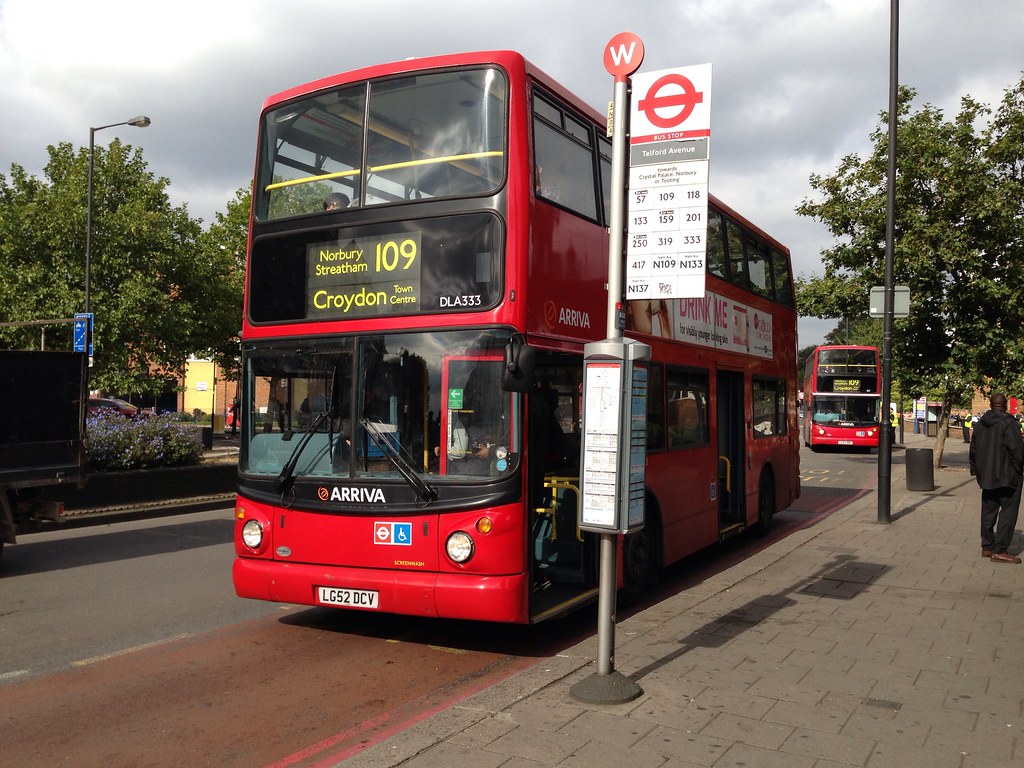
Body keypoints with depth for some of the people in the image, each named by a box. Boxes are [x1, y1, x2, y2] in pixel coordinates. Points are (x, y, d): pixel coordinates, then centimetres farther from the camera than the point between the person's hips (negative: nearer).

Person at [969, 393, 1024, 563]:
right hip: (1007, 476, -7)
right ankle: (1000, 550, -4)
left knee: (988, 511, 13)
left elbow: (974, 449, 14)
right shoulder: (1007, 422, -15)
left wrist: (976, 470, 21)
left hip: (987, 476, 7)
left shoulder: (980, 423, 8)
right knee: (1008, 511, -1)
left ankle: (987, 547, 19)